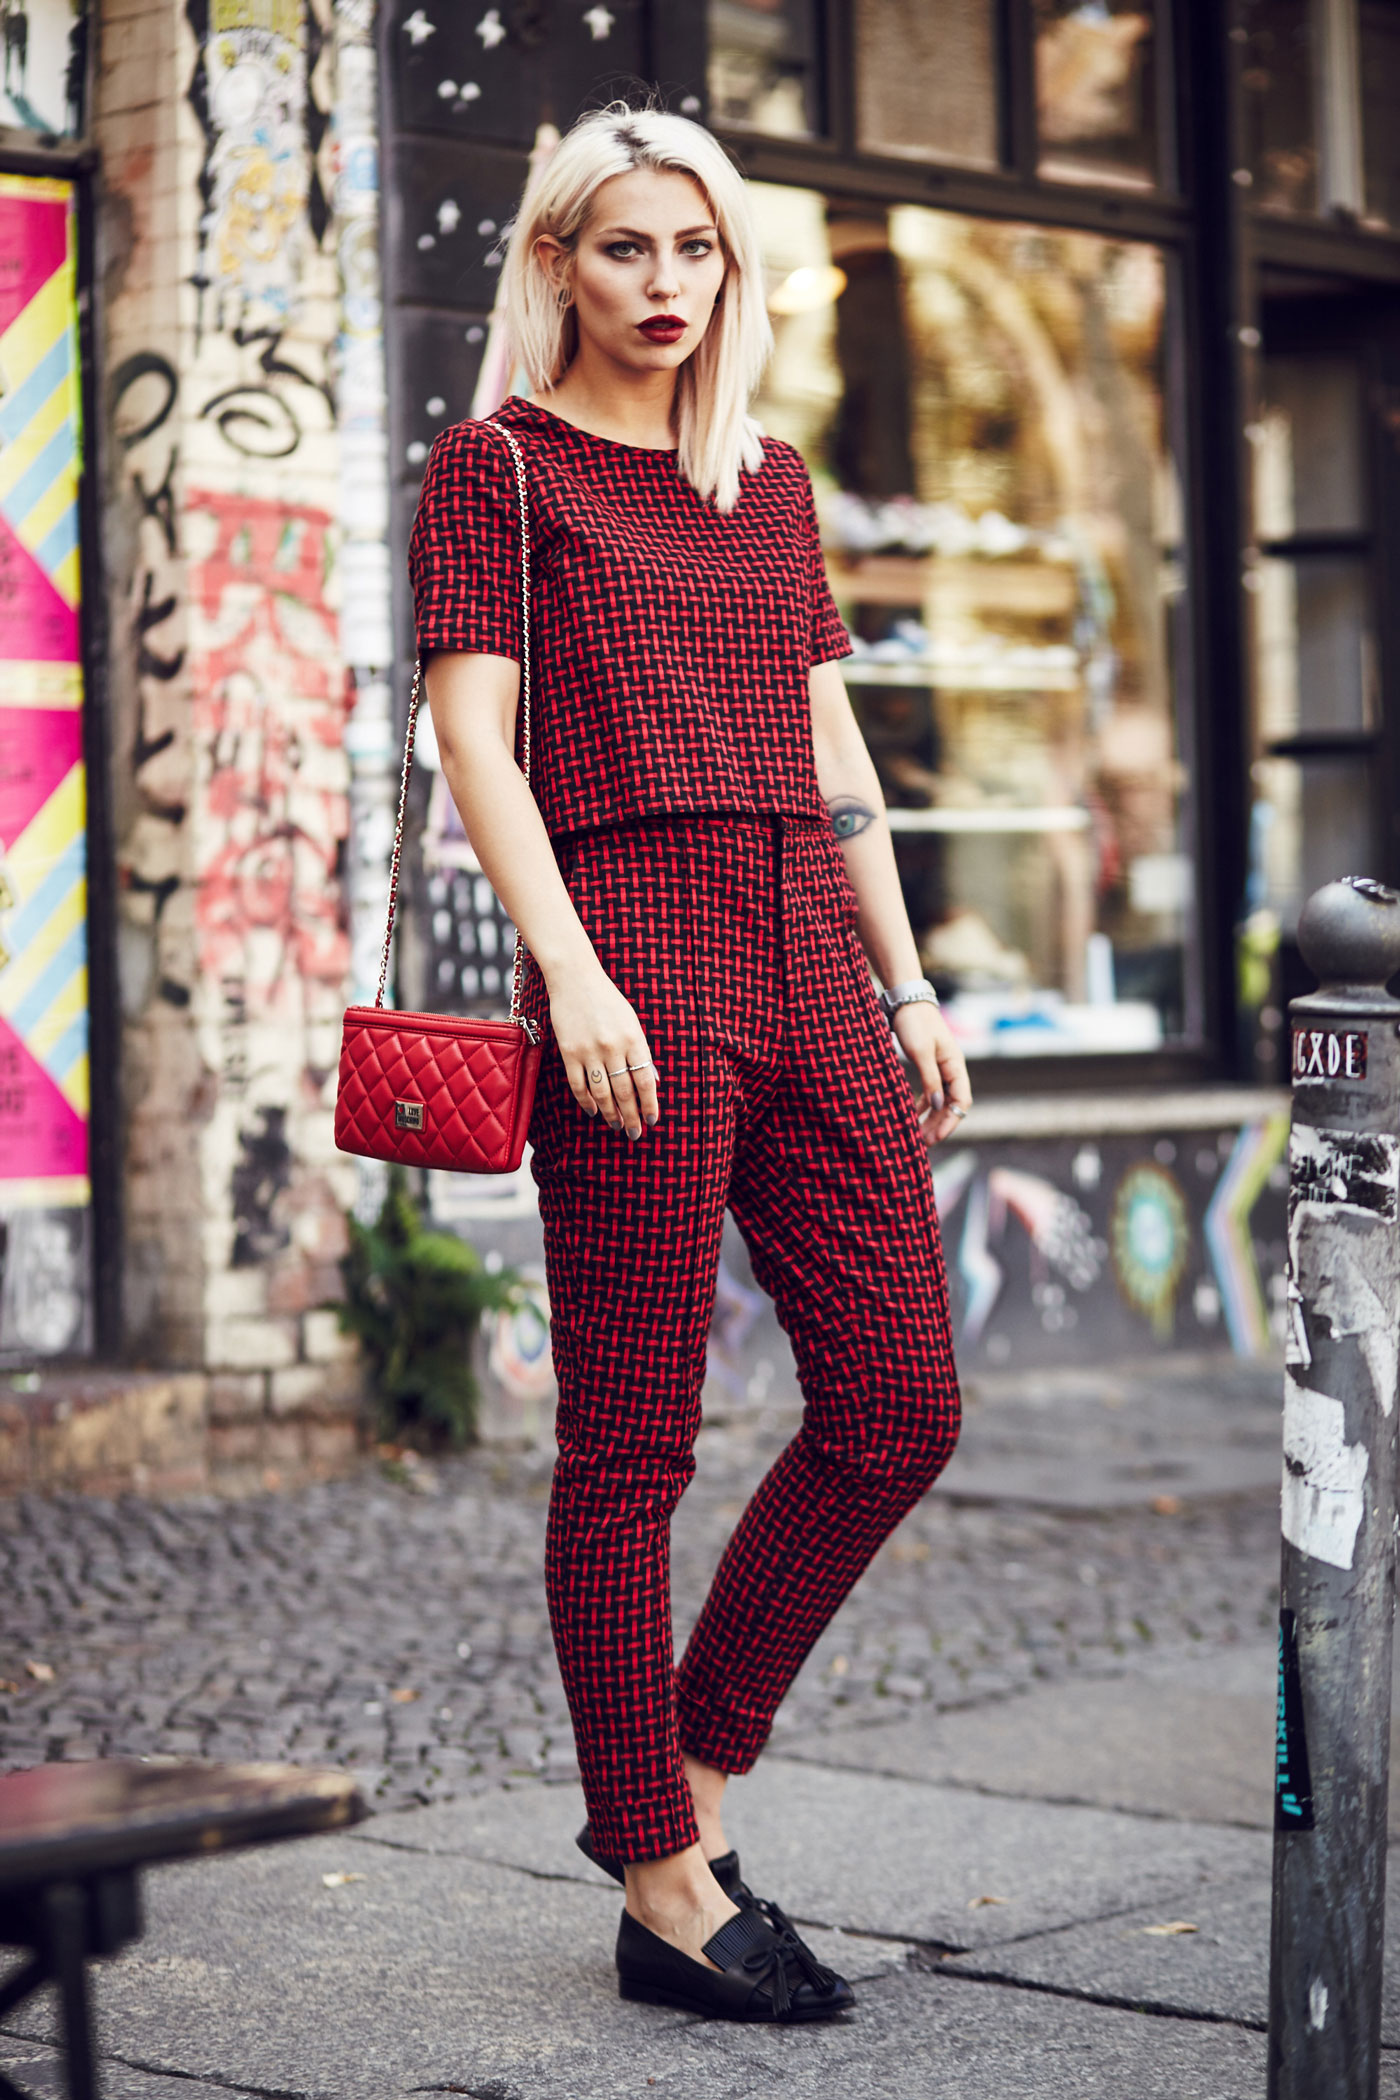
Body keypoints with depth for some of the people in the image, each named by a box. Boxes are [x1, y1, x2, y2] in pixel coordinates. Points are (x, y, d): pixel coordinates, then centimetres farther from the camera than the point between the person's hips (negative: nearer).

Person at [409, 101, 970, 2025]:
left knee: (900, 1402, 3)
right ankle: (662, 1883, 7)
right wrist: (572, 974, -17)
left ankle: (694, 1773, 19)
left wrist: (909, 985, 14)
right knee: (632, 1438, -2)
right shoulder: (495, 467, 3)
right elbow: (473, 736, -6)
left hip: (807, 962, 7)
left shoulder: (773, 482, 20)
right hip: (631, 949, -6)